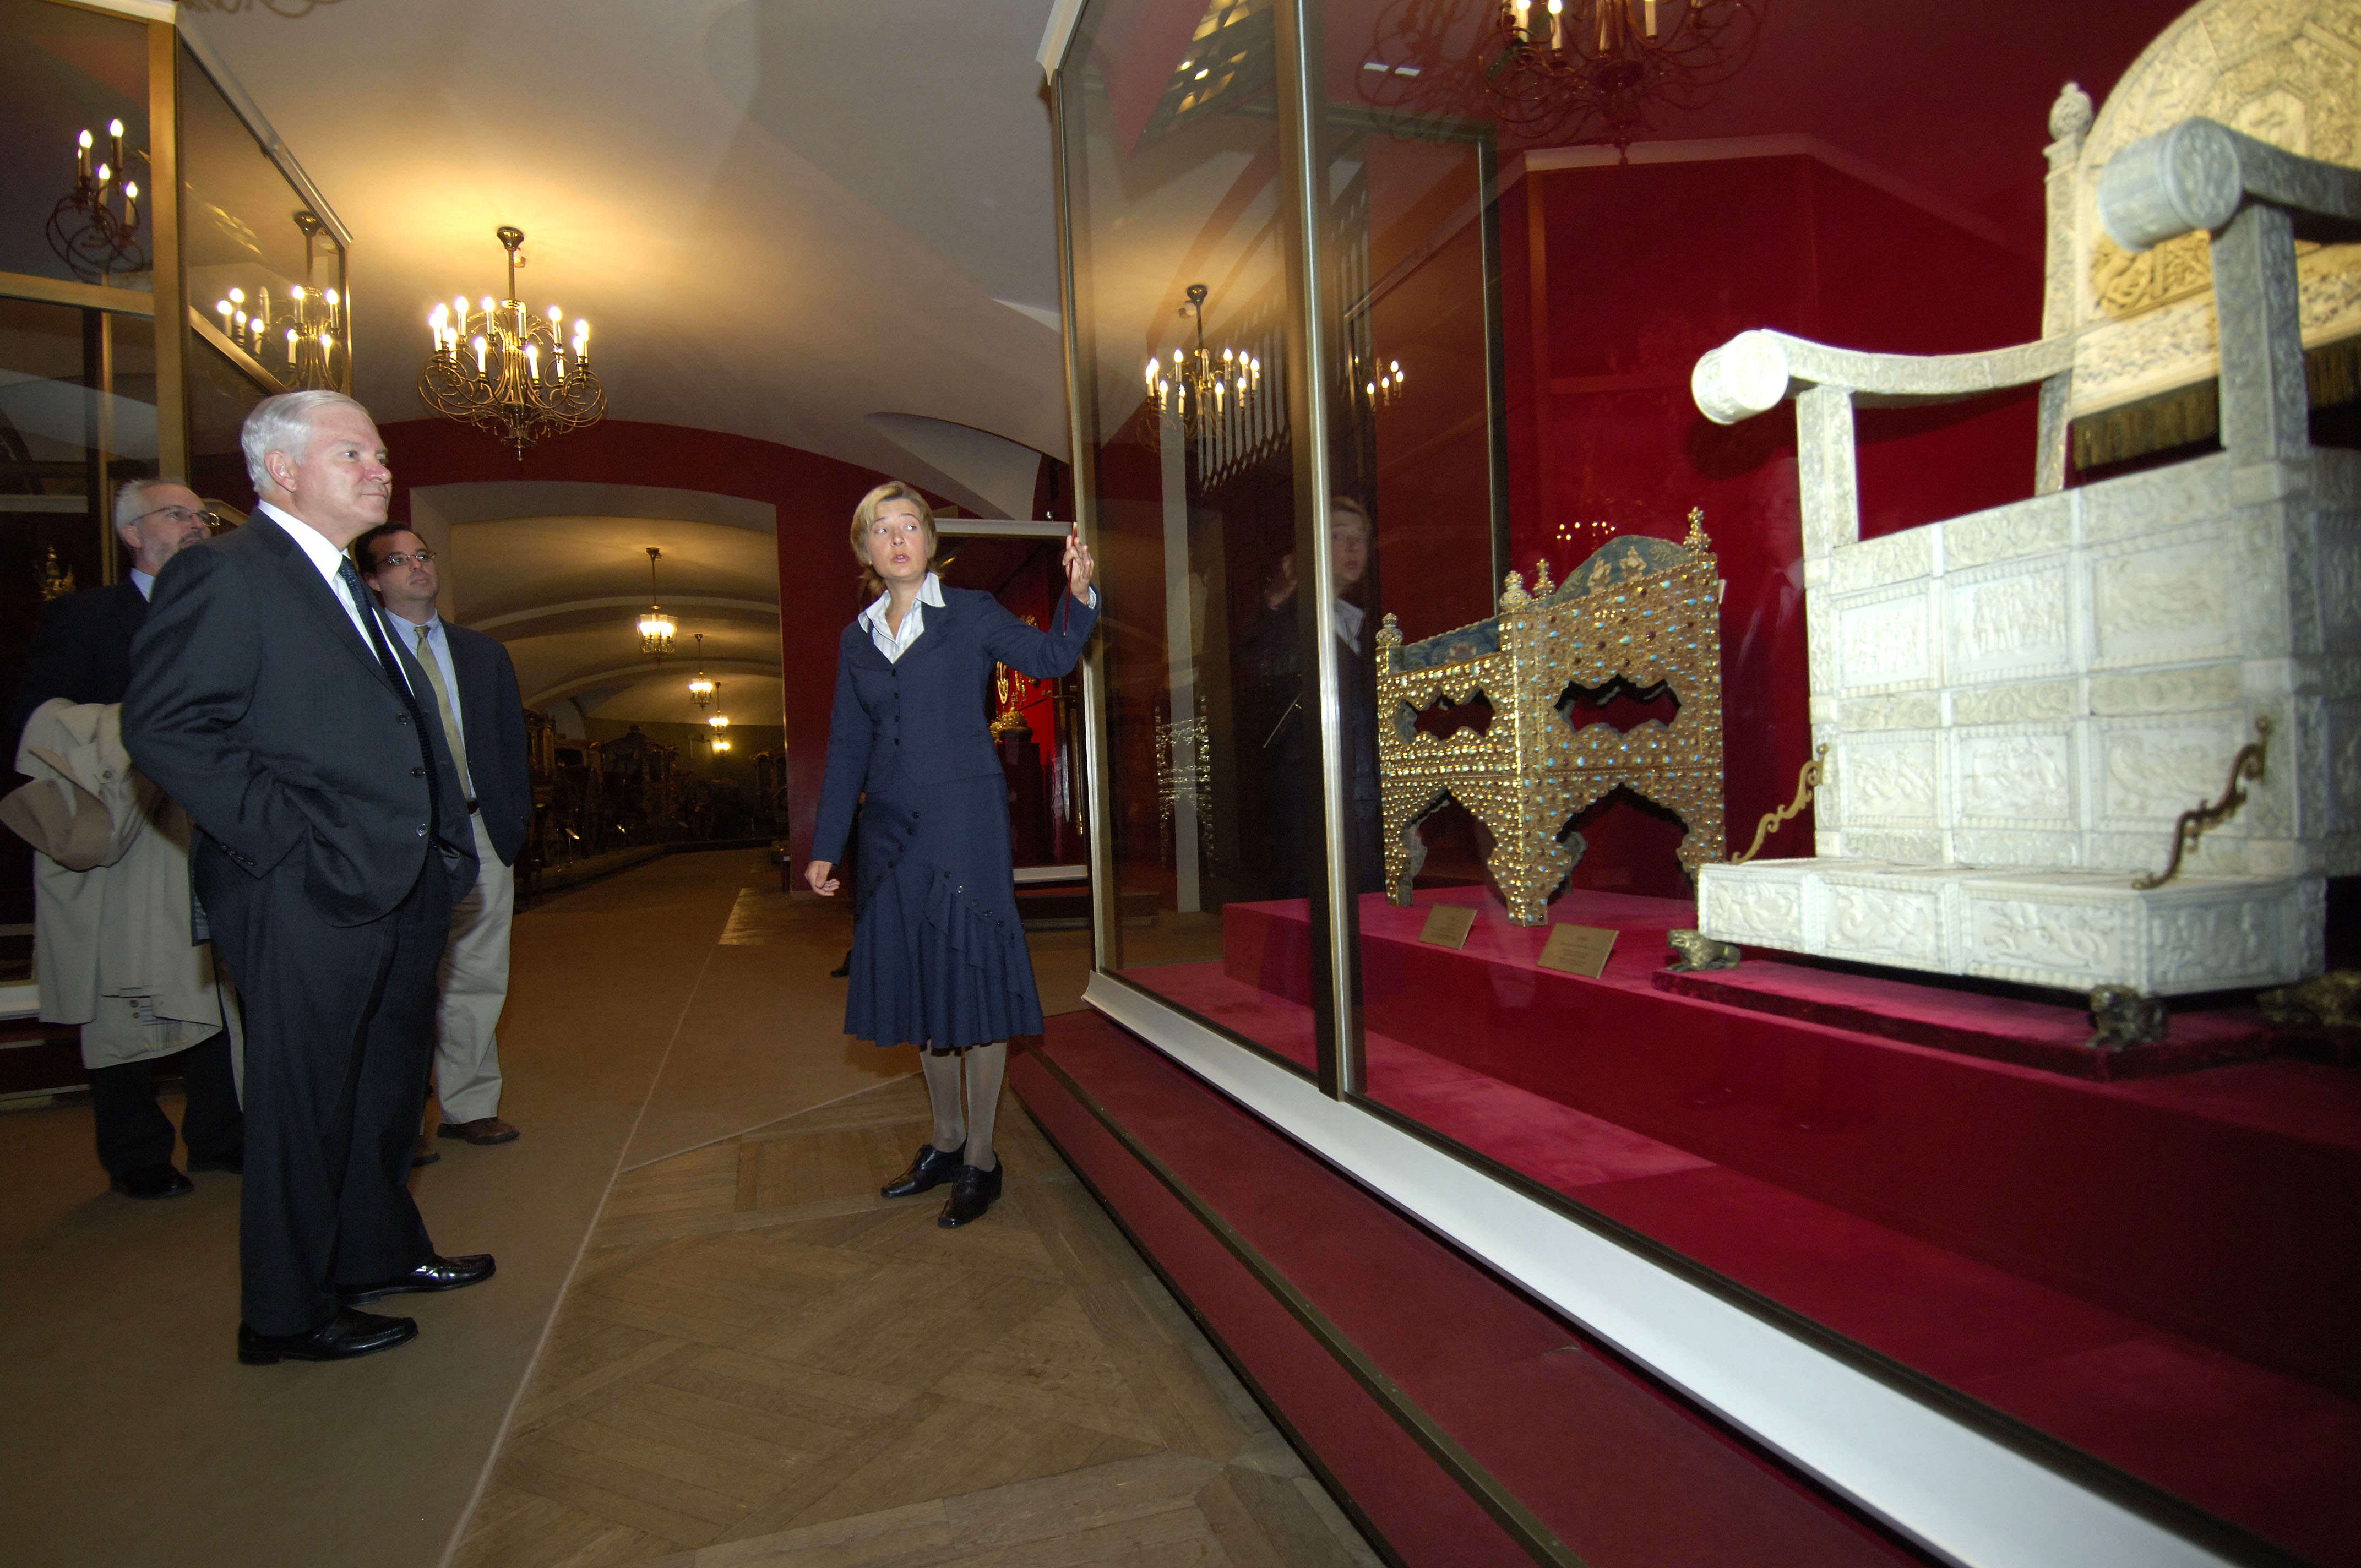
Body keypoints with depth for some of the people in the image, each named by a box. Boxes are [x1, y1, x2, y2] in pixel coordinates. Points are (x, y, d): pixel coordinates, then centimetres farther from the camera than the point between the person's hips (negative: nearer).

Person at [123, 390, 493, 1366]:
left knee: (386, 1091, 21)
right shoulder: (223, 574, -12)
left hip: (396, 890, 9)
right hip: (307, 903, -9)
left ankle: (379, 1252, 40)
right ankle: (289, 1314, 23)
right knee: (305, 1111, 5)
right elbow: (165, 726, -19)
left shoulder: (346, 586, 17)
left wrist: (441, 846, 11)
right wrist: (284, 842, -21)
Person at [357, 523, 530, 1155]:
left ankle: (468, 1106, 20)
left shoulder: (484, 653, 16)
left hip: (480, 837, 5)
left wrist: (515, 822, 7)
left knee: (477, 978, 8)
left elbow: (512, 746, 16)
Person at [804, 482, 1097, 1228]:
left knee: (970, 978, -1)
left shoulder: (971, 613, 2)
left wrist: (1077, 596, -14)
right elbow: (847, 750, 13)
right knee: (917, 986, 11)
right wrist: (826, 847, 11)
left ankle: (981, 1159, 12)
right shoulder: (858, 640, 12)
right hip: (892, 830, 5)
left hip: (965, 819, -5)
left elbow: (1050, 656, 4)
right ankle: (945, 1140, 28)